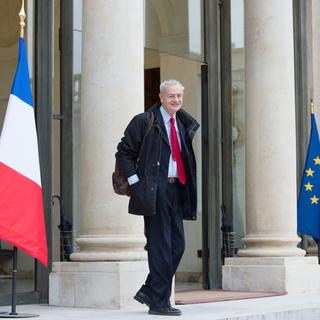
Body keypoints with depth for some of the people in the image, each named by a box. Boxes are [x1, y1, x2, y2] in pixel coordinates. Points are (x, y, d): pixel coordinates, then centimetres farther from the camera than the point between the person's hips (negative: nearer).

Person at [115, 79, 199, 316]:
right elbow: (124, 152, -5)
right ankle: (159, 302, 3)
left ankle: (149, 291, 22)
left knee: (177, 245, 8)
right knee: (160, 246, -5)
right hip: (155, 190, -7)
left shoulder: (185, 125, 17)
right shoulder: (145, 121, -4)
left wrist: (185, 185, 14)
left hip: (176, 189, 7)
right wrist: (135, 182, -11)